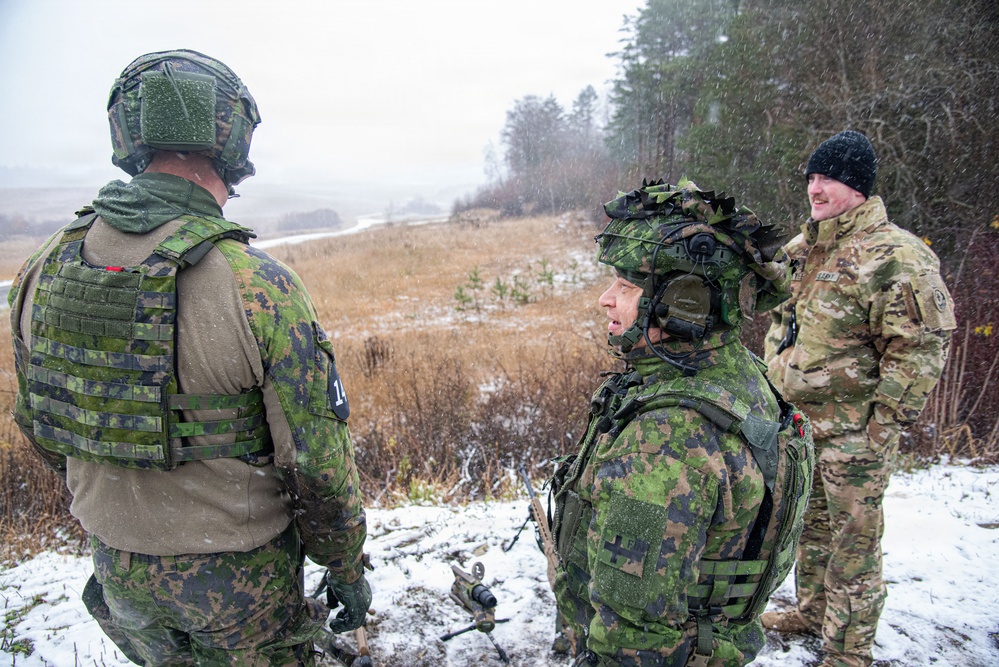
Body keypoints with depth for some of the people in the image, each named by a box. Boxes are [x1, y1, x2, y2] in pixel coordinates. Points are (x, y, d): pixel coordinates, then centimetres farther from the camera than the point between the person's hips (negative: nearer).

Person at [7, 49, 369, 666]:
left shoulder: (45, 269, -8)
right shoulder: (257, 285, -26)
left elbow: (41, 430, 6)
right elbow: (318, 464, -21)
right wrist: (349, 572, -4)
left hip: (118, 571, 5)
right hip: (238, 579, -5)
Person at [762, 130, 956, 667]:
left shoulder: (896, 257, -16)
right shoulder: (801, 250, 8)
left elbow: (919, 349, -17)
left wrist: (885, 422, -18)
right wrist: (778, 384, 16)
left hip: (853, 429, -7)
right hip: (797, 419, 8)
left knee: (853, 536, 4)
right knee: (810, 522, 21)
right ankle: (812, 610, 41)